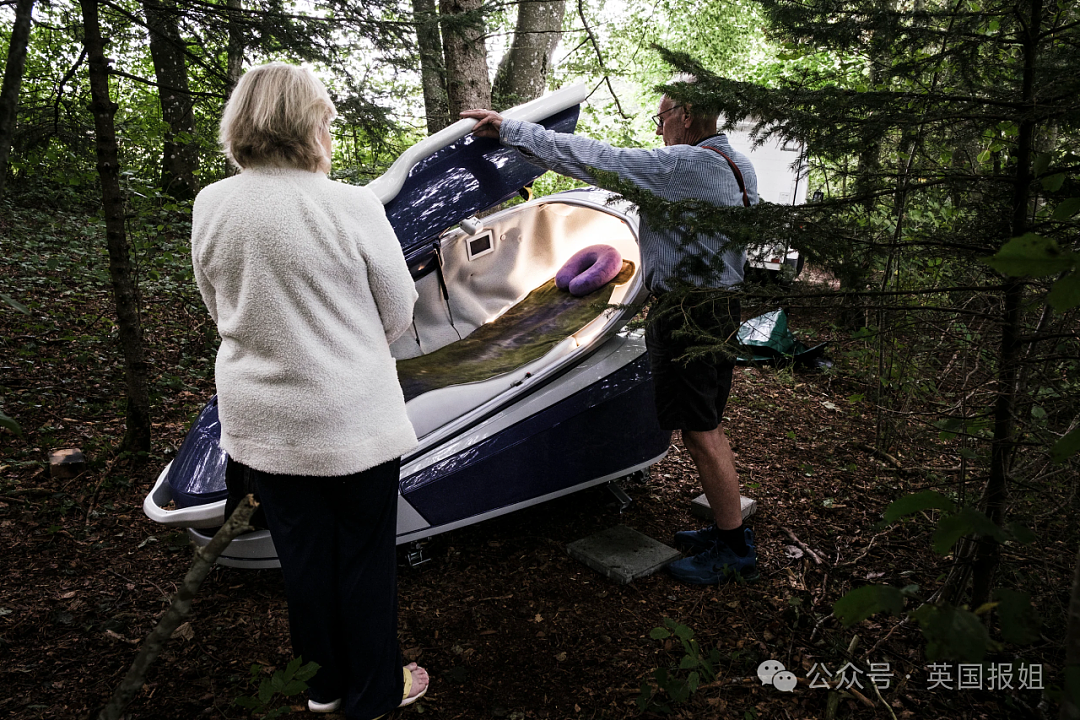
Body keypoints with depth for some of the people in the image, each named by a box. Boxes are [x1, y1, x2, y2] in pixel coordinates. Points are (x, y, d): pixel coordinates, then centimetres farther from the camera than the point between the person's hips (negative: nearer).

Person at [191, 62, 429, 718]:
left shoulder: (211, 206, -4)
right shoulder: (352, 207, -17)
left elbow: (225, 312, 9)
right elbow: (398, 317, -6)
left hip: (260, 420, 5)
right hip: (351, 420, -4)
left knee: (303, 553, 19)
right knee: (365, 556, 13)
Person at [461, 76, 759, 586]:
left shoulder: (684, 164, -19)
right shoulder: (739, 166, 12)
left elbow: (591, 159, -20)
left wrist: (509, 129, -12)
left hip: (687, 314, -10)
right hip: (721, 307, 10)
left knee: (701, 434, 0)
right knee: (708, 428, 18)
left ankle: (735, 550, 14)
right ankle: (727, 528, 30)